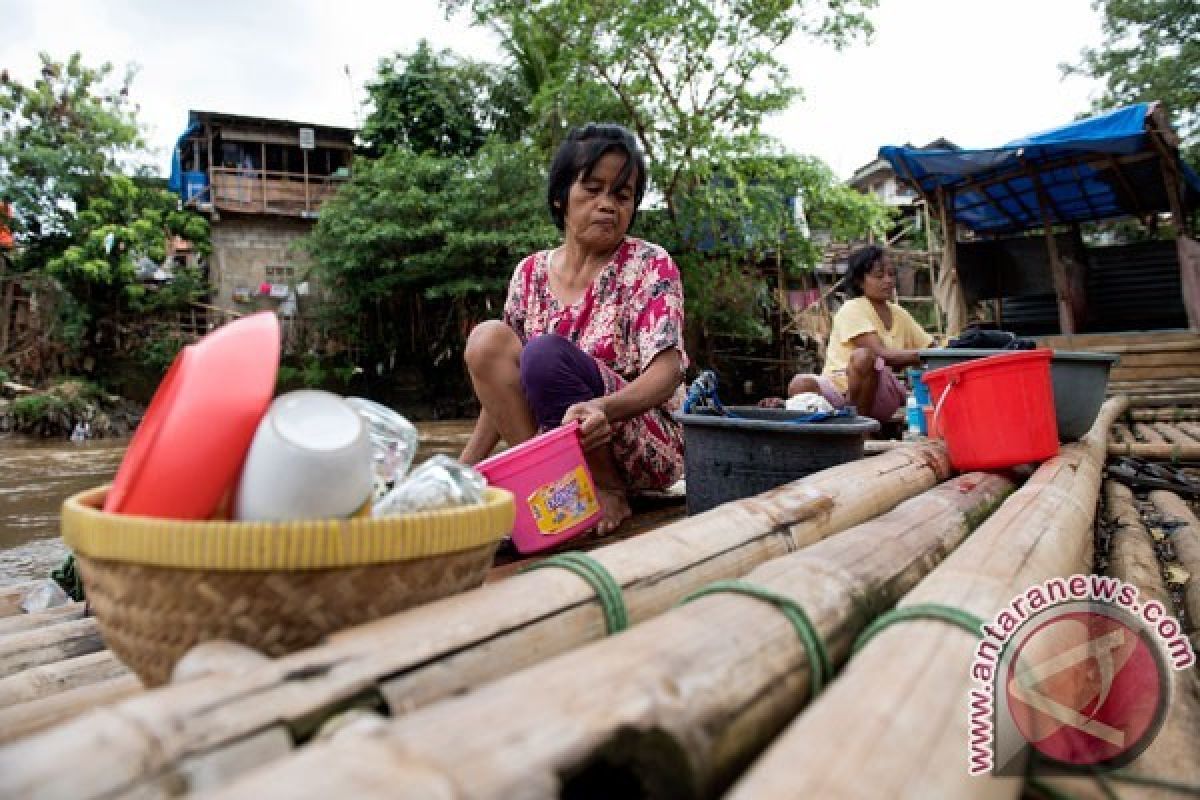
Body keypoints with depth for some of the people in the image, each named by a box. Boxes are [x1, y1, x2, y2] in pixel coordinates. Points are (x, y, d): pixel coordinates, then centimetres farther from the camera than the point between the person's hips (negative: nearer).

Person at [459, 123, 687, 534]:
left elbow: (667, 370, -19)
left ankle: (609, 491, -13)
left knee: (545, 354, -29)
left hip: (650, 448, -4)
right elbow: (504, 382, 8)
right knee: (487, 339, -16)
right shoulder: (530, 273, 6)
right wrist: (465, 468, -1)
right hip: (555, 438, 4)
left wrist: (602, 408, -40)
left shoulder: (651, 266, -7)